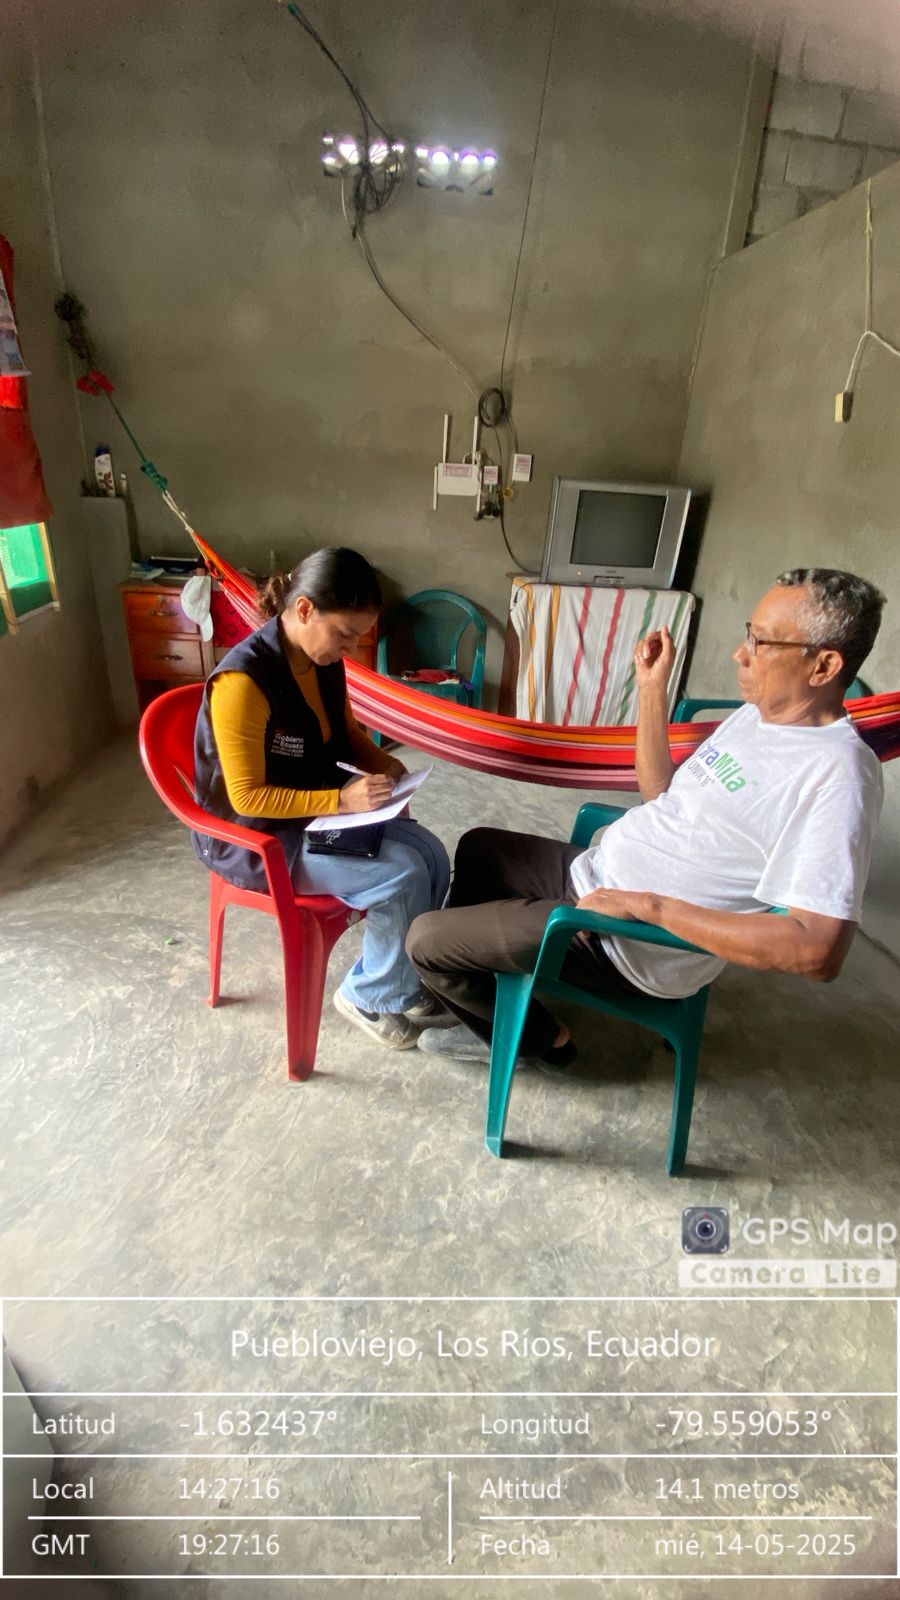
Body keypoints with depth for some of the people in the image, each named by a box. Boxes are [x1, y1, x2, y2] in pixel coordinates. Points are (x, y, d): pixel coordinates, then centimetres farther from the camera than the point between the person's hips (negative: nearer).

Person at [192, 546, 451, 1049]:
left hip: (324, 809, 8)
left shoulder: (324, 660, -2)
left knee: (432, 854, -6)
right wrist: (342, 801, -30)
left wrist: (380, 762, -6)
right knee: (401, 874, -21)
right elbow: (248, 797, -24)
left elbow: (346, 731, 14)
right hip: (255, 836, -8)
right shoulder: (243, 681, -27)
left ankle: (407, 979, 14)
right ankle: (370, 995, 4)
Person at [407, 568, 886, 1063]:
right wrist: (652, 688, 2)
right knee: (478, 846, 24)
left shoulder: (836, 772, -24)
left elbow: (819, 950, -31)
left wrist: (649, 905, -29)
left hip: (632, 942, -9)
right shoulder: (757, 714, 5)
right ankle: (466, 976, 35)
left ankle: (536, 1036, 18)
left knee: (425, 940, -7)